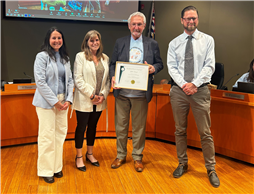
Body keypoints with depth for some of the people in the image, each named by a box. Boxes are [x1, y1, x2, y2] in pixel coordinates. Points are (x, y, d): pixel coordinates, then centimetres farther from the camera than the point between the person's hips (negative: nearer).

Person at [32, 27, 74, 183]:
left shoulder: (65, 58, 13)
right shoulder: (42, 56, -6)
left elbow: (70, 80, 12)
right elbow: (40, 82, -12)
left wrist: (68, 99, -1)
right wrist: (54, 101, -13)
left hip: (62, 101, 6)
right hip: (46, 102, -6)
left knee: (61, 133, 8)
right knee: (47, 135, -2)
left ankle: (57, 167, 22)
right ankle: (46, 171, 12)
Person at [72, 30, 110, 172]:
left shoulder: (105, 58, 9)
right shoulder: (80, 56, -5)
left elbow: (107, 79, 8)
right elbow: (78, 79, -12)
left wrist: (103, 94, -6)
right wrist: (91, 95, -14)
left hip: (99, 101, 5)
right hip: (84, 100, -4)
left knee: (93, 127, 16)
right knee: (81, 127, 5)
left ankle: (90, 154, 32)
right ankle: (79, 157, 19)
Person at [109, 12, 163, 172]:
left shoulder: (152, 44, 7)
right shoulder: (120, 42, 9)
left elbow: (159, 63, 10)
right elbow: (113, 63, 8)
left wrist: (154, 68, -13)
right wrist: (113, 76, -11)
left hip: (141, 94, -1)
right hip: (122, 92, 1)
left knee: (139, 127, 7)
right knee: (121, 125, 10)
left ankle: (137, 157, 23)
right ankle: (121, 156, 26)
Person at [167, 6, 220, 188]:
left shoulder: (208, 40, 4)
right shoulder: (174, 43, 7)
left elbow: (210, 66, -4)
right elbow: (172, 67, 0)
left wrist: (194, 84, -15)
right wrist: (183, 84, -14)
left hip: (200, 90, -2)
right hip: (179, 90, 2)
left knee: (205, 132, 1)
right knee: (180, 130, 11)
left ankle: (211, 169, 14)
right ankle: (182, 164, 27)